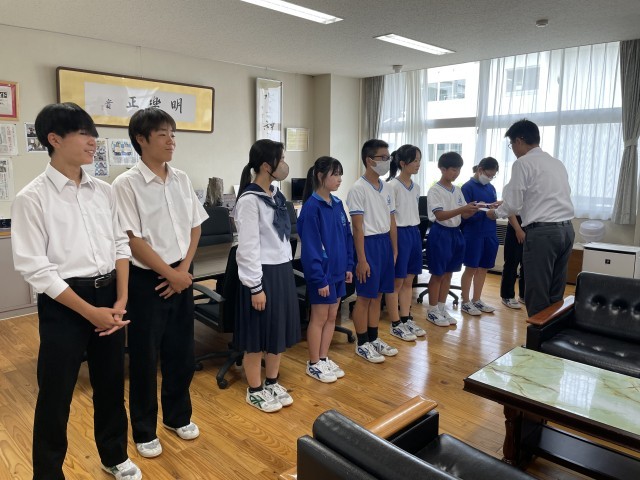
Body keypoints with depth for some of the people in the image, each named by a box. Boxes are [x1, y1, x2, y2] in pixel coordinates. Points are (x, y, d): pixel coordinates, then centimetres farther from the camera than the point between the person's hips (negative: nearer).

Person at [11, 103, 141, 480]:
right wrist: (89, 312, -15)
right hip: (63, 304, -5)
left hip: (109, 296, 5)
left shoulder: (104, 191, 4)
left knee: (111, 385, 19)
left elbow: (121, 245, 6)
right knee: (56, 396, 9)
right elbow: (35, 268, -13)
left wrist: (121, 300, -4)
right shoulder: (32, 198, -10)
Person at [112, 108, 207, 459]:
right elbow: (133, 240, -15)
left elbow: (194, 227, 7)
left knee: (181, 352, 15)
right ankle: (144, 430, 28)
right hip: (147, 280, -5)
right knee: (145, 358, 9)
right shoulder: (127, 183, -12)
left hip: (181, 276, 5)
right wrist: (170, 274, -11)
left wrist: (184, 269, -4)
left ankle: (177, 416, 37)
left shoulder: (182, 179, 5)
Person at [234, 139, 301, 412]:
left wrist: (286, 269, 16)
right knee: (258, 336, 6)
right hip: (263, 273, -8)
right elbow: (248, 247, -18)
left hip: (283, 270, 8)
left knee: (281, 329, 17)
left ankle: (272, 383, 34)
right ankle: (255, 391, 24)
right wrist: (256, 286, -17)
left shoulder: (276, 194, 9)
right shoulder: (250, 200, -17)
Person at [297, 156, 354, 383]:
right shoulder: (311, 207, -17)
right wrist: (319, 278, -19)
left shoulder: (337, 204, 6)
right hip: (322, 271, -7)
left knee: (331, 317, 15)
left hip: (338, 270, 7)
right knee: (319, 318, 5)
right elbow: (310, 246, -18)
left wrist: (348, 266, 9)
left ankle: (324, 358, 30)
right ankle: (313, 364, 21)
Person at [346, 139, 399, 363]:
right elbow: (357, 227, -15)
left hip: (385, 243, 7)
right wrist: (361, 259, -17)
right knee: (365, 296, 2)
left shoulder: (386, 188, 10)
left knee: (378, 295, 15)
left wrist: (394, 250, 14)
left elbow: (391, 221, 14)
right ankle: (362, 344, 16)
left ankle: (374, 339, 28)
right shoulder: (358, 189, -13)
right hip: (369, 243, -7)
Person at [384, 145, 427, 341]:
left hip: (414, 233, 8)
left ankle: (406, 319, 25)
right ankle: (396, 325, 12)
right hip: (399, 233, -8)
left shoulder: (416, 187, 11)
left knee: (408, 280, 14)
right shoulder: (392, 186, -13)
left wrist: (416, 232, 14)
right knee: (397, 282, 2)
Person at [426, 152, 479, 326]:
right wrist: (462, 209, -30)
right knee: (437, 274, 1)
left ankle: (442, 308, 23)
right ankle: (432, 311, 12)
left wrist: (474, 209, -11)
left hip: (455, 233, 7)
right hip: (440, 233, -7)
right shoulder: (435, 191, -11)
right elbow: (440, 215, -21)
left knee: (448, 273, 12)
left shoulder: (457, 190, 10)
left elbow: (464, 215, 10)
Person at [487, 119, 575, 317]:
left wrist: (496, 213, 13)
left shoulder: (523, 163, -4)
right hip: (566, 229, 8)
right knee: (555, 295, 14)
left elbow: (513, 204, -7)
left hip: (542, 232, -8)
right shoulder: (557, 163, 18)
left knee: (537, 296, -1)